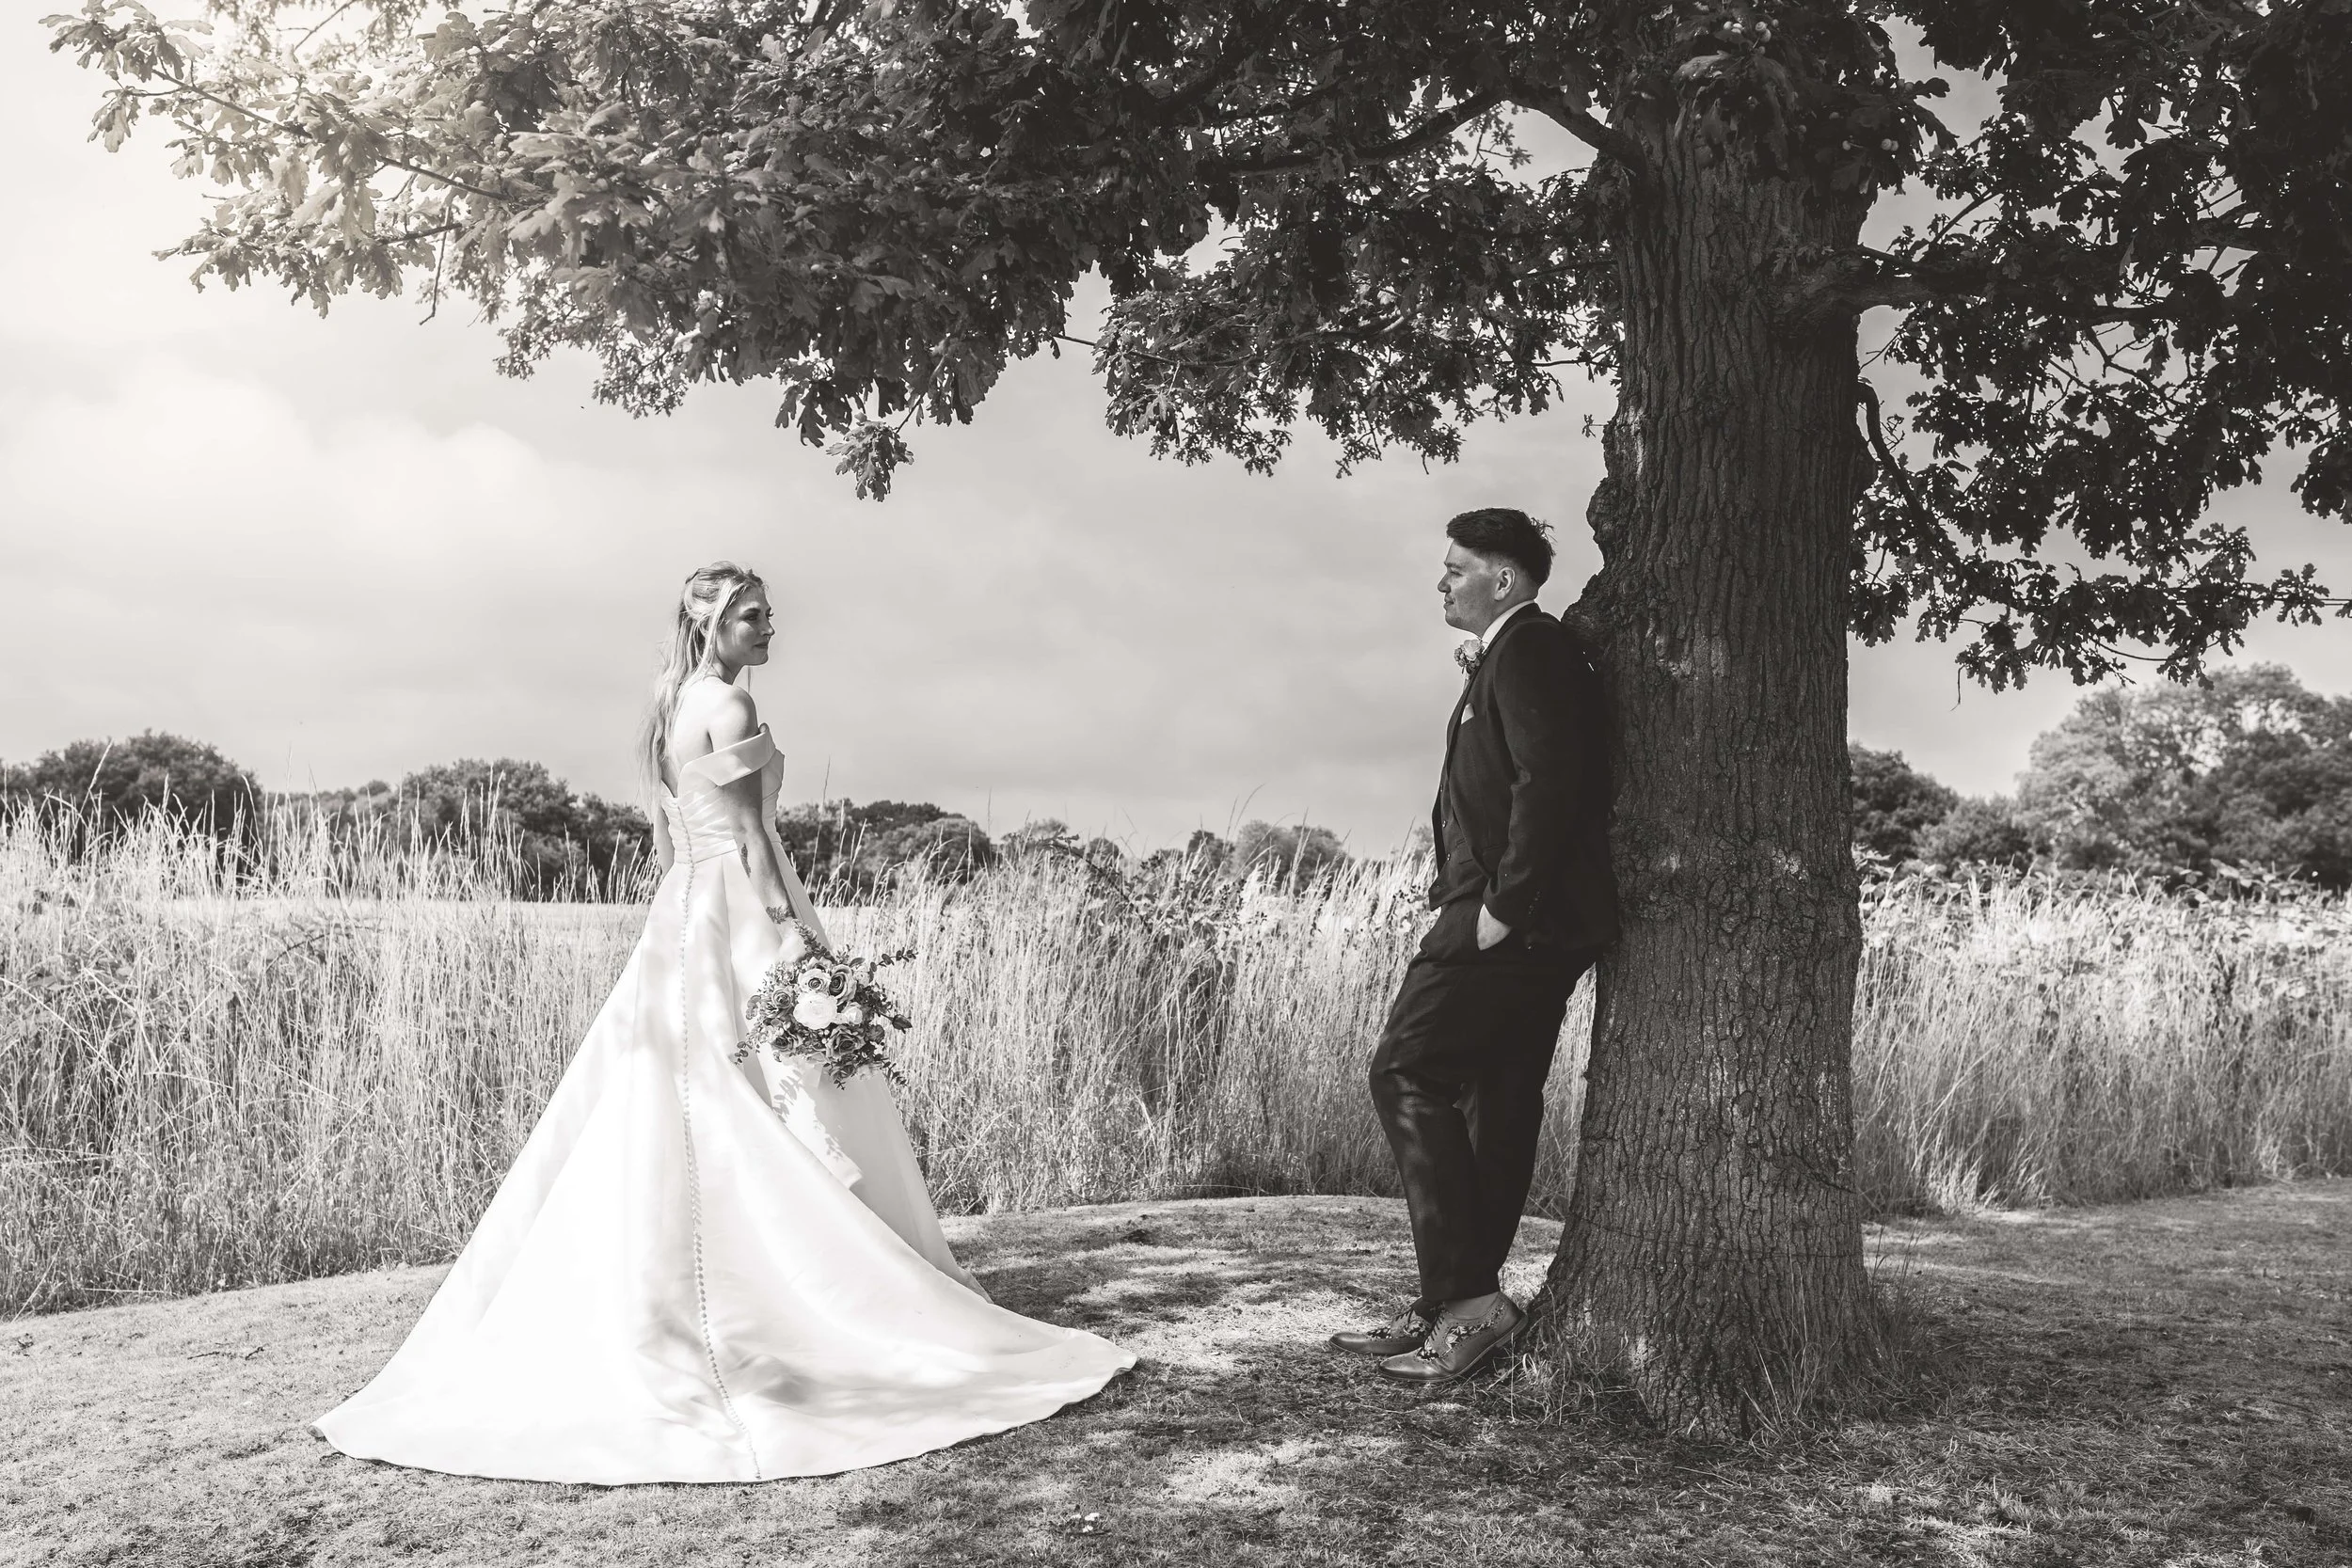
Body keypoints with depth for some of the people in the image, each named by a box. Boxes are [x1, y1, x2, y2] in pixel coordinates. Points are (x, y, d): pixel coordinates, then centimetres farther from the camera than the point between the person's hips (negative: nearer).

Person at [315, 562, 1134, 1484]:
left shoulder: (674, 707, 17)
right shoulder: (729, 705, -11)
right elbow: (753, 836, -17)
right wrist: (802, 937, -18)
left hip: (683, 918, 9)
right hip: (738, 919, -9)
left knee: (670, 1130, 8)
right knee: (785, 1121, -6)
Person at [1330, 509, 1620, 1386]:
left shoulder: (1528, 651, -9)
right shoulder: (1514, 656, 22)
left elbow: (1550, 781, -22)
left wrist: (1501, 906, -21)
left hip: (1515, 918, -11)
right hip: (1527, 925, 11)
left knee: (1408, 1071, -13)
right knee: (1494, 1106, 10)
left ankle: (1466, 1299, -12)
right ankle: (1451, 1309, 17)